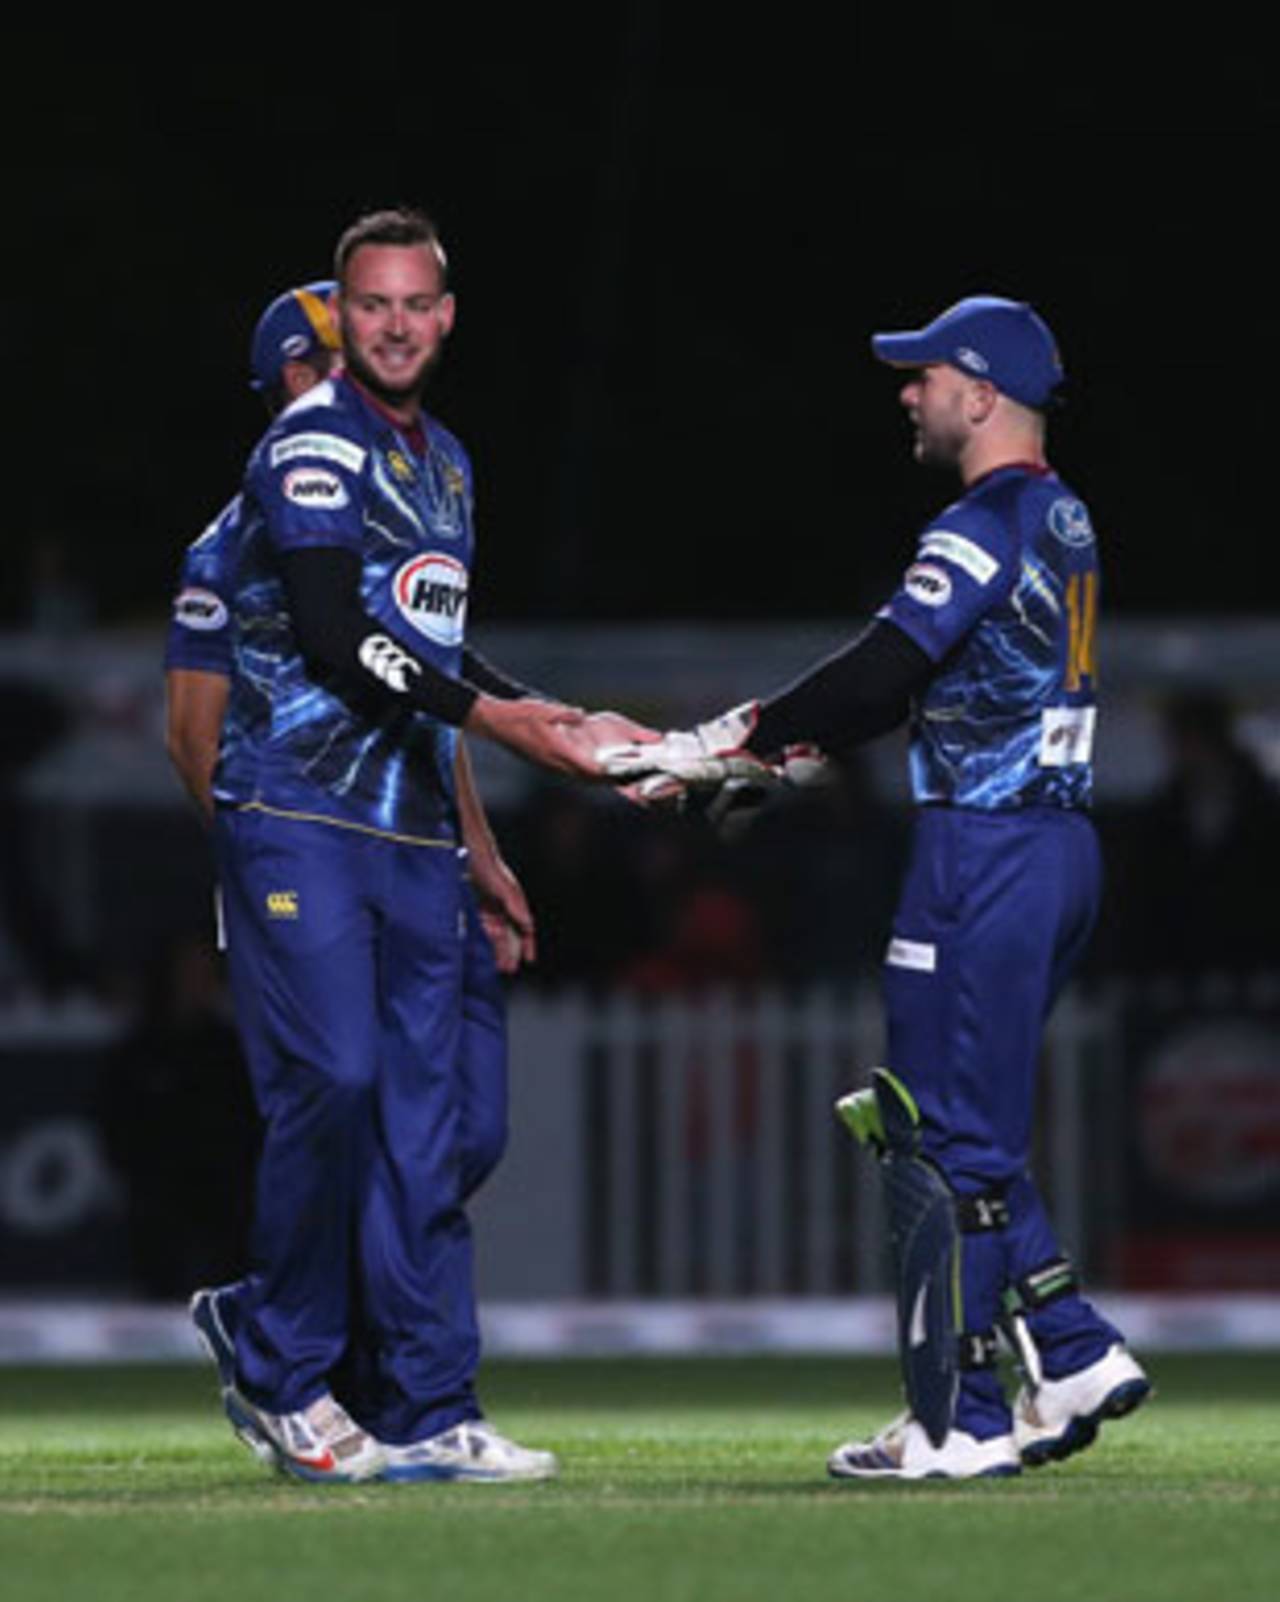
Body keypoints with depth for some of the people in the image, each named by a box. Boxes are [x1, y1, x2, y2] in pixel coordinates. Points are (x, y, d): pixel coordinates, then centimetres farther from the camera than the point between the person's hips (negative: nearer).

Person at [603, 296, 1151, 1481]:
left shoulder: (987, 527, -14)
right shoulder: (1061, 522, 17)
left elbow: (880, 673, -19)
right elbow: (906, 689, 20)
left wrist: (728, 745, -10)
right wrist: (767, 752, 17)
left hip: (987, 851, -10)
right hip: (1060, 843, 10)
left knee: (950, 1138, -4)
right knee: (968, 1128, 17)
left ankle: (959, 1422, -1)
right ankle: (1070, 1353, 12)